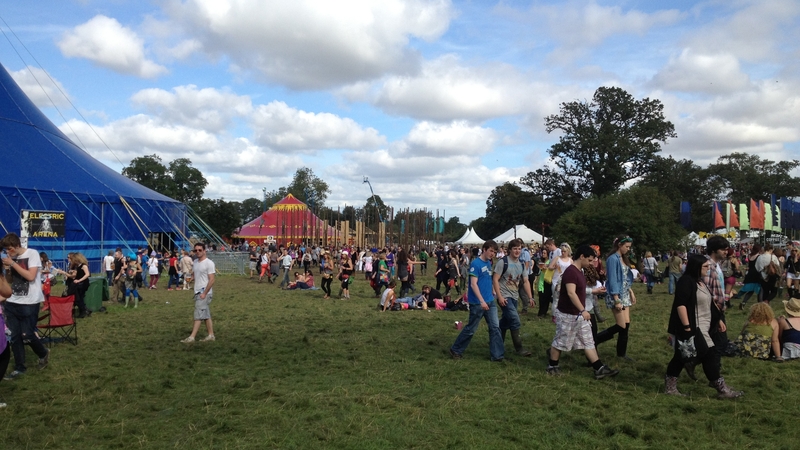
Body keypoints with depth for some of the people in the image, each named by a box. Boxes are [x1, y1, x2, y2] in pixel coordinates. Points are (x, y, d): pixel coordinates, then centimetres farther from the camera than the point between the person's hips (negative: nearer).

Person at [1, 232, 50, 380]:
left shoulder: (32, 254, -9)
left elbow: (30, 276, -19)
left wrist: (13, 263, -17)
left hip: (29, 303, -6)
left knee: (27, 335, -3)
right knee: (14, 336, 4)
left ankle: (43, 354, 25)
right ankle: (19, 368, 15)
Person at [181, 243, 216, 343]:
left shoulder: (209, 263, -13)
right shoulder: (196, 262, 12)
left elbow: (212, 280, -17)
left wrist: (204, 293, -19)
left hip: (204, 293, -8)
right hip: (197, 292, 8)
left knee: (198, 315, -8)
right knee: (206, 315, 12)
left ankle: (192, 337, -7)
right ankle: (211, 335, 18)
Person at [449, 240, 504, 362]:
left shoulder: (488, 263, 9)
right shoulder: (476, 263, -15)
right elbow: (473, 284, -21)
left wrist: (494, 292, 15)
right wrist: (482, 301, -26)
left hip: (490, 301, 7)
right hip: (477, 303, -7)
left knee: (495, 327, 4)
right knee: (471, 329, 3)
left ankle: (497, 355, 9)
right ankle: (455, 350, 19)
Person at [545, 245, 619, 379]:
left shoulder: (579, 271, 10)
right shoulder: (571, 271, -22)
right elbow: (571, 293, -31)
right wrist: (583, 310, -33)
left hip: (579, 315, 10)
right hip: (568, 315, -10)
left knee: (588, 343, 9)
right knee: (560, 342, 5)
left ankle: (599, 369, 12)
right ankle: (552, 367, 21)